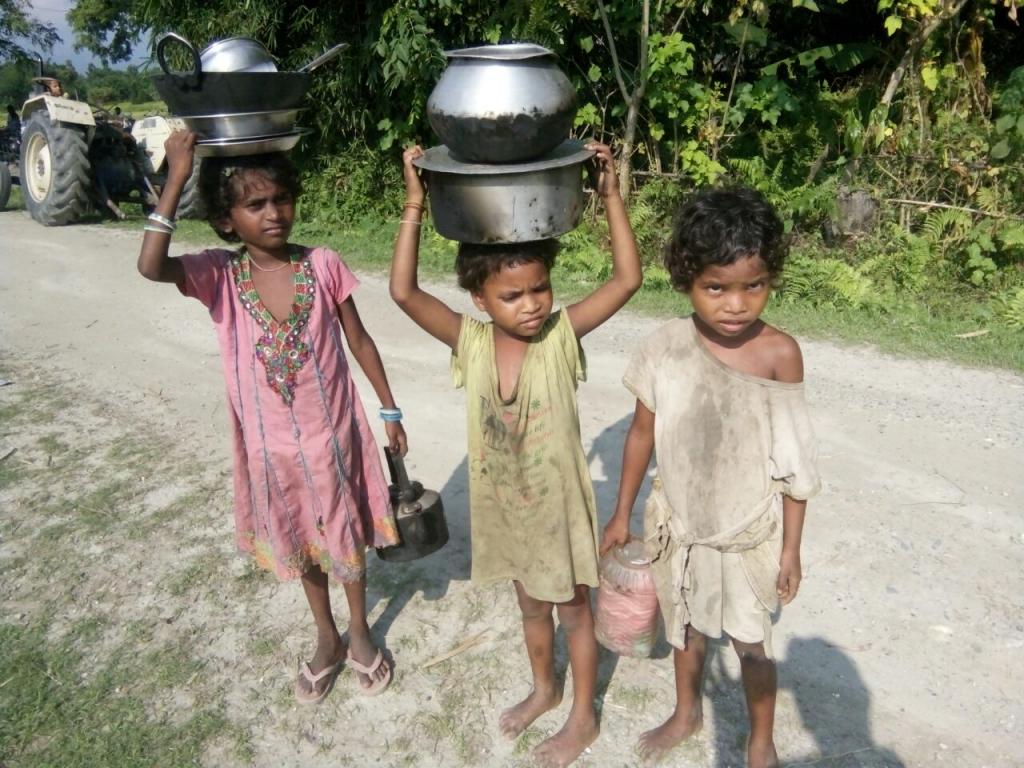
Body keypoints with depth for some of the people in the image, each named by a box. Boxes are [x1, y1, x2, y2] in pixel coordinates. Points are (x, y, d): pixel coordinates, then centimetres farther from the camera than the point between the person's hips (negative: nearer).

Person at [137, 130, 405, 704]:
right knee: (300, 547, 21)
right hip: (270, 445, 2)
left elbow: (359, 341, -2)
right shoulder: (219, 276, -11)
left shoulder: (322, 265, -12)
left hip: (332, 434, -1)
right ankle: (327, 640, 46)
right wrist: (176, 179, -31)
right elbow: (151, 266, -31)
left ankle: (361, 633, 44)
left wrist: (390, 410, 1)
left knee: (347, 539, 17)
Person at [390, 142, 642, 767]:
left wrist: (611, 194, -31)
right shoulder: (471, 341, -13)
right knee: (531, 604, 27)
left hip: (559, 504, -3)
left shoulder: (562, 335, -19)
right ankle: (545, 688, 54)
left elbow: (628, 279, -27)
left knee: (573, 611, 19)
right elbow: (404, 292, -22)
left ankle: (583, 717, 42)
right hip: (502, 505, 3)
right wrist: (415, 206, -27)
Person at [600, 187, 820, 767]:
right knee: (686, 623, 25)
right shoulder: (666, 347, -15)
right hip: (681, 521, 3)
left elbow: (793, 459, -11)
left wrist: (792, 547, -5)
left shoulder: (780, 353, -20)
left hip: (750, 529, -2)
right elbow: (643, 432, -3)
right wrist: (622, 514, 4)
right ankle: (686, 714, 54)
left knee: (751, 643, 16)